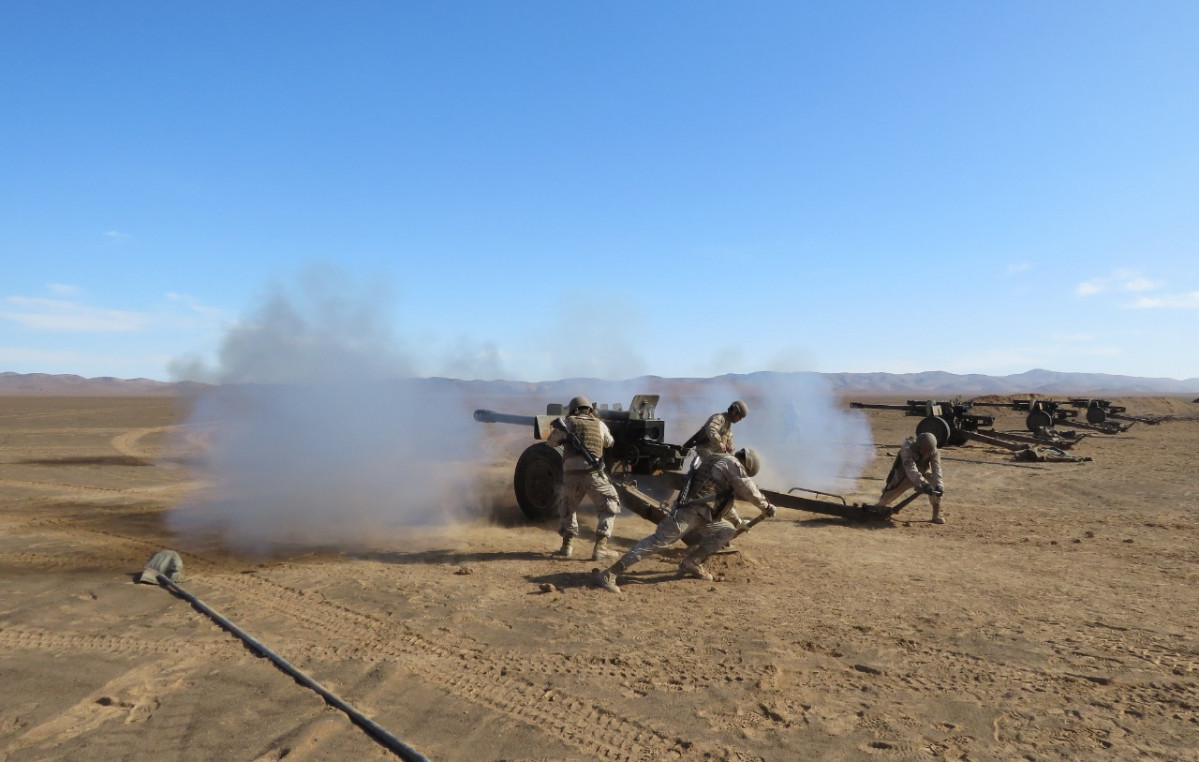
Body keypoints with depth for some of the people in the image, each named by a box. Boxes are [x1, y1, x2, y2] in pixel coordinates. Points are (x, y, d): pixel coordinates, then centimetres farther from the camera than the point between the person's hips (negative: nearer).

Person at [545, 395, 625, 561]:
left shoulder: (568, 422, 9)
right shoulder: (599, 424, 13)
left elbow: (551, 440, 18)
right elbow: (610, 443, 29)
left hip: (571, 473, 1)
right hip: (594, 473, -1)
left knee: (567, 507, 24)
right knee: (609, 507, 11)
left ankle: (567, 545, 18)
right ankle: (600, 547, 1)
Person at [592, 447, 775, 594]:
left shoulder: (723, 465, 30)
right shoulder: (732, 463, 1)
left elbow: (723, 501, 41)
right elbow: (749, 490, -2)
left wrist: (738, 522, 48)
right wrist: (766, 506, 14)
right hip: (690, 510, -10)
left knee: (727, 531, 17)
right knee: (659, 541, -17)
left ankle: (691, 563, 10)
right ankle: (609, 574, -22)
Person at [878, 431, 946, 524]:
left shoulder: (934, 451, -23)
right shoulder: (907, 448, -35)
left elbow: (936, 468, -33)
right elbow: (911, 469, -45)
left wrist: (938, 485, -50)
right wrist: (924, 484, -57)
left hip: (922, 472, 2)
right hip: (904, 474, -2)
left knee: (937, 484, -27)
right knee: (886, 499, -4)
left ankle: (936, 514, -11)